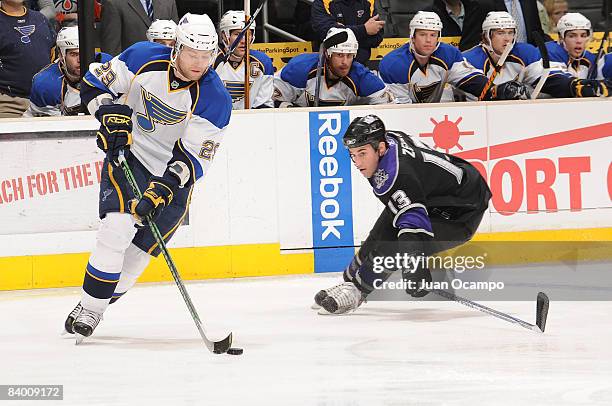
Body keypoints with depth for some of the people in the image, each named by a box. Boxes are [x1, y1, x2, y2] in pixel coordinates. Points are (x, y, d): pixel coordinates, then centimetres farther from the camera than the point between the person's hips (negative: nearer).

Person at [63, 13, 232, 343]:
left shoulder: (215, 99, -18)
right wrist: (111, 115, -17)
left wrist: (162, 190, -31)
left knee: (138, 251, -3)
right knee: (118, 227, -21)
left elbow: (194, 158, -19)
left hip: (174, 177, 1)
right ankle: (88, 309, -14)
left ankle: (98, 306, 15)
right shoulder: (145, 58, -13)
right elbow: (94, 83, 0)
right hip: (128, 156, 0)